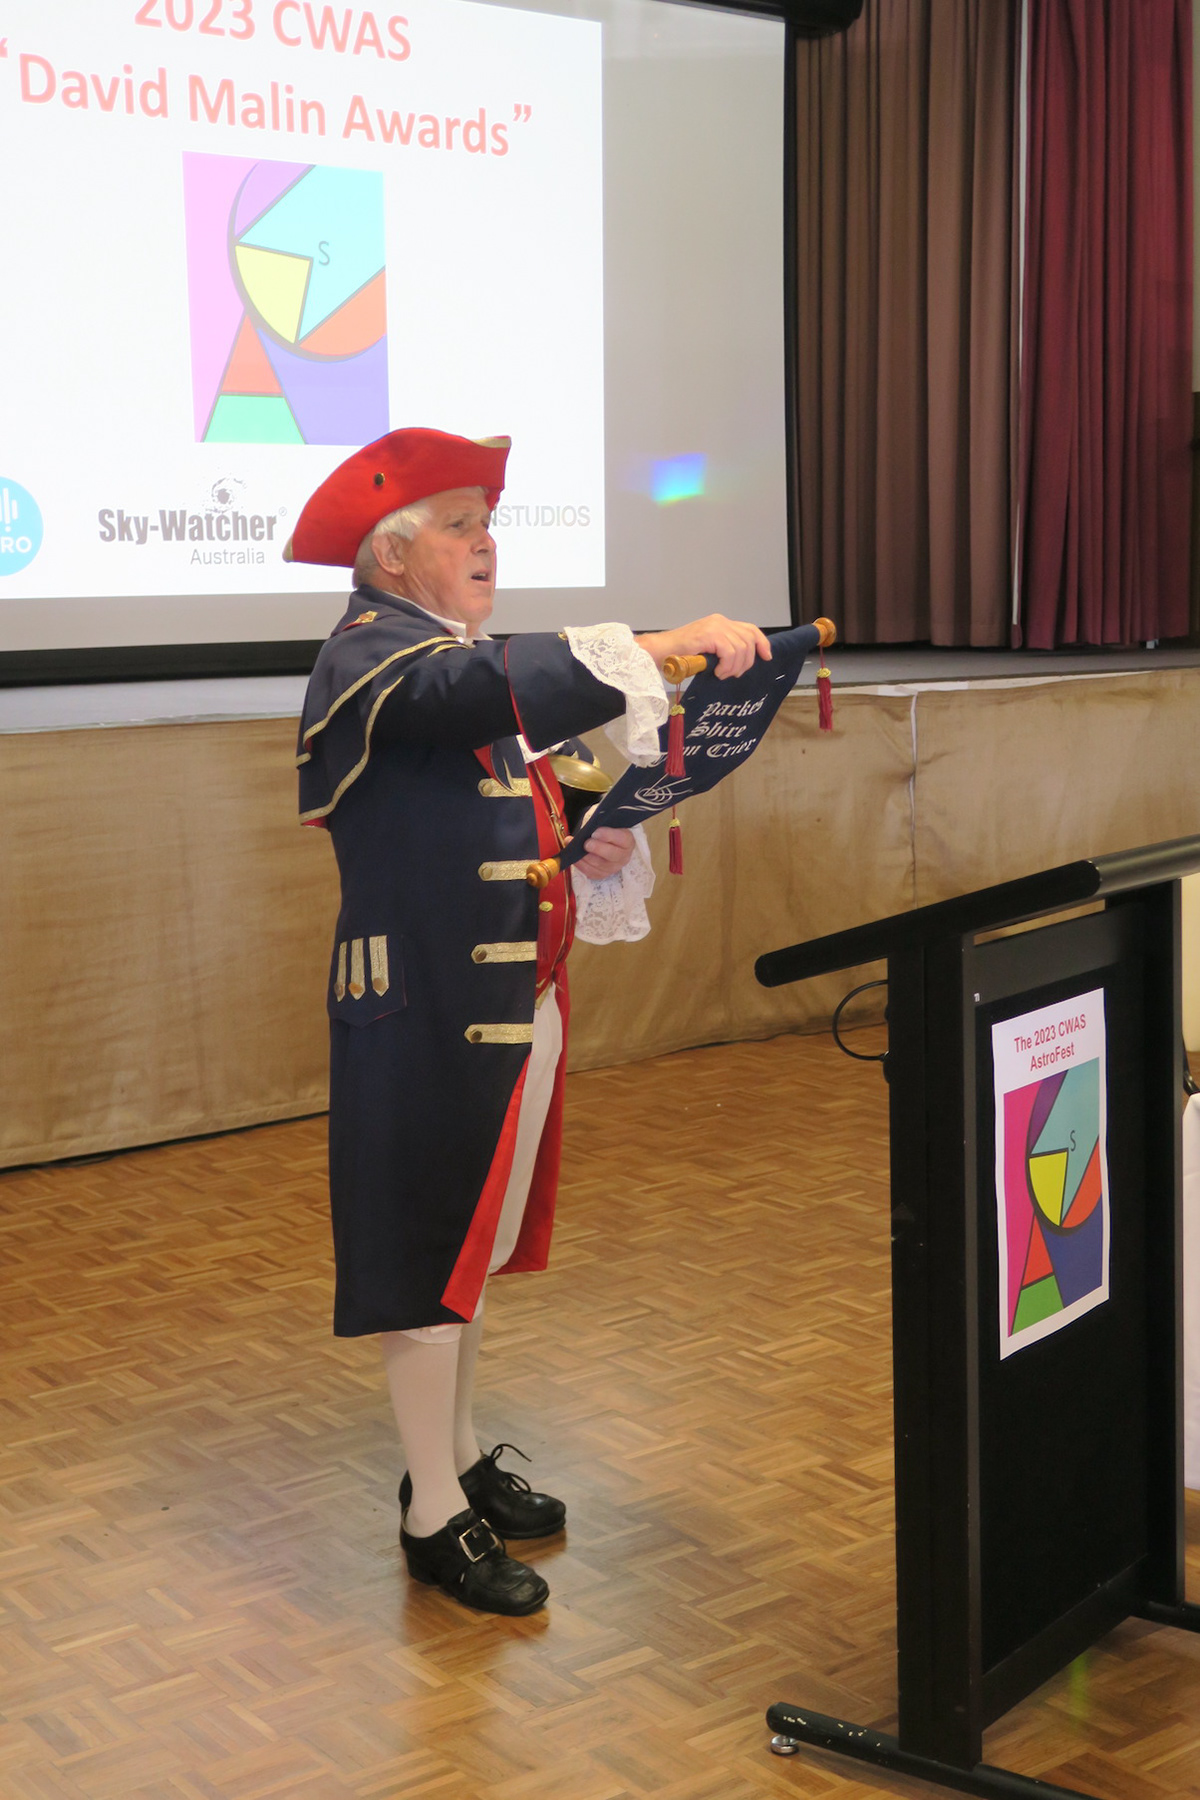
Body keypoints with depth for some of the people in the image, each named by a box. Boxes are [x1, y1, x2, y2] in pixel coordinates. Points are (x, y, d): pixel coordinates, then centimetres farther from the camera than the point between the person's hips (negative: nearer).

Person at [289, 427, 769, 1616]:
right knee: (426, 1252, 0)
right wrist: (664, 646, -40)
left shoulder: (462, 657, 15)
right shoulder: (369, 659, -14)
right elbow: (506, 691, -34)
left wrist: (577, 836, -3)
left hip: (505, 999, 9)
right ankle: (435, 1517, 13)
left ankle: (457, 1458, 34)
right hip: (423, 1011, -9)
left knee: (472, 1239, 18)